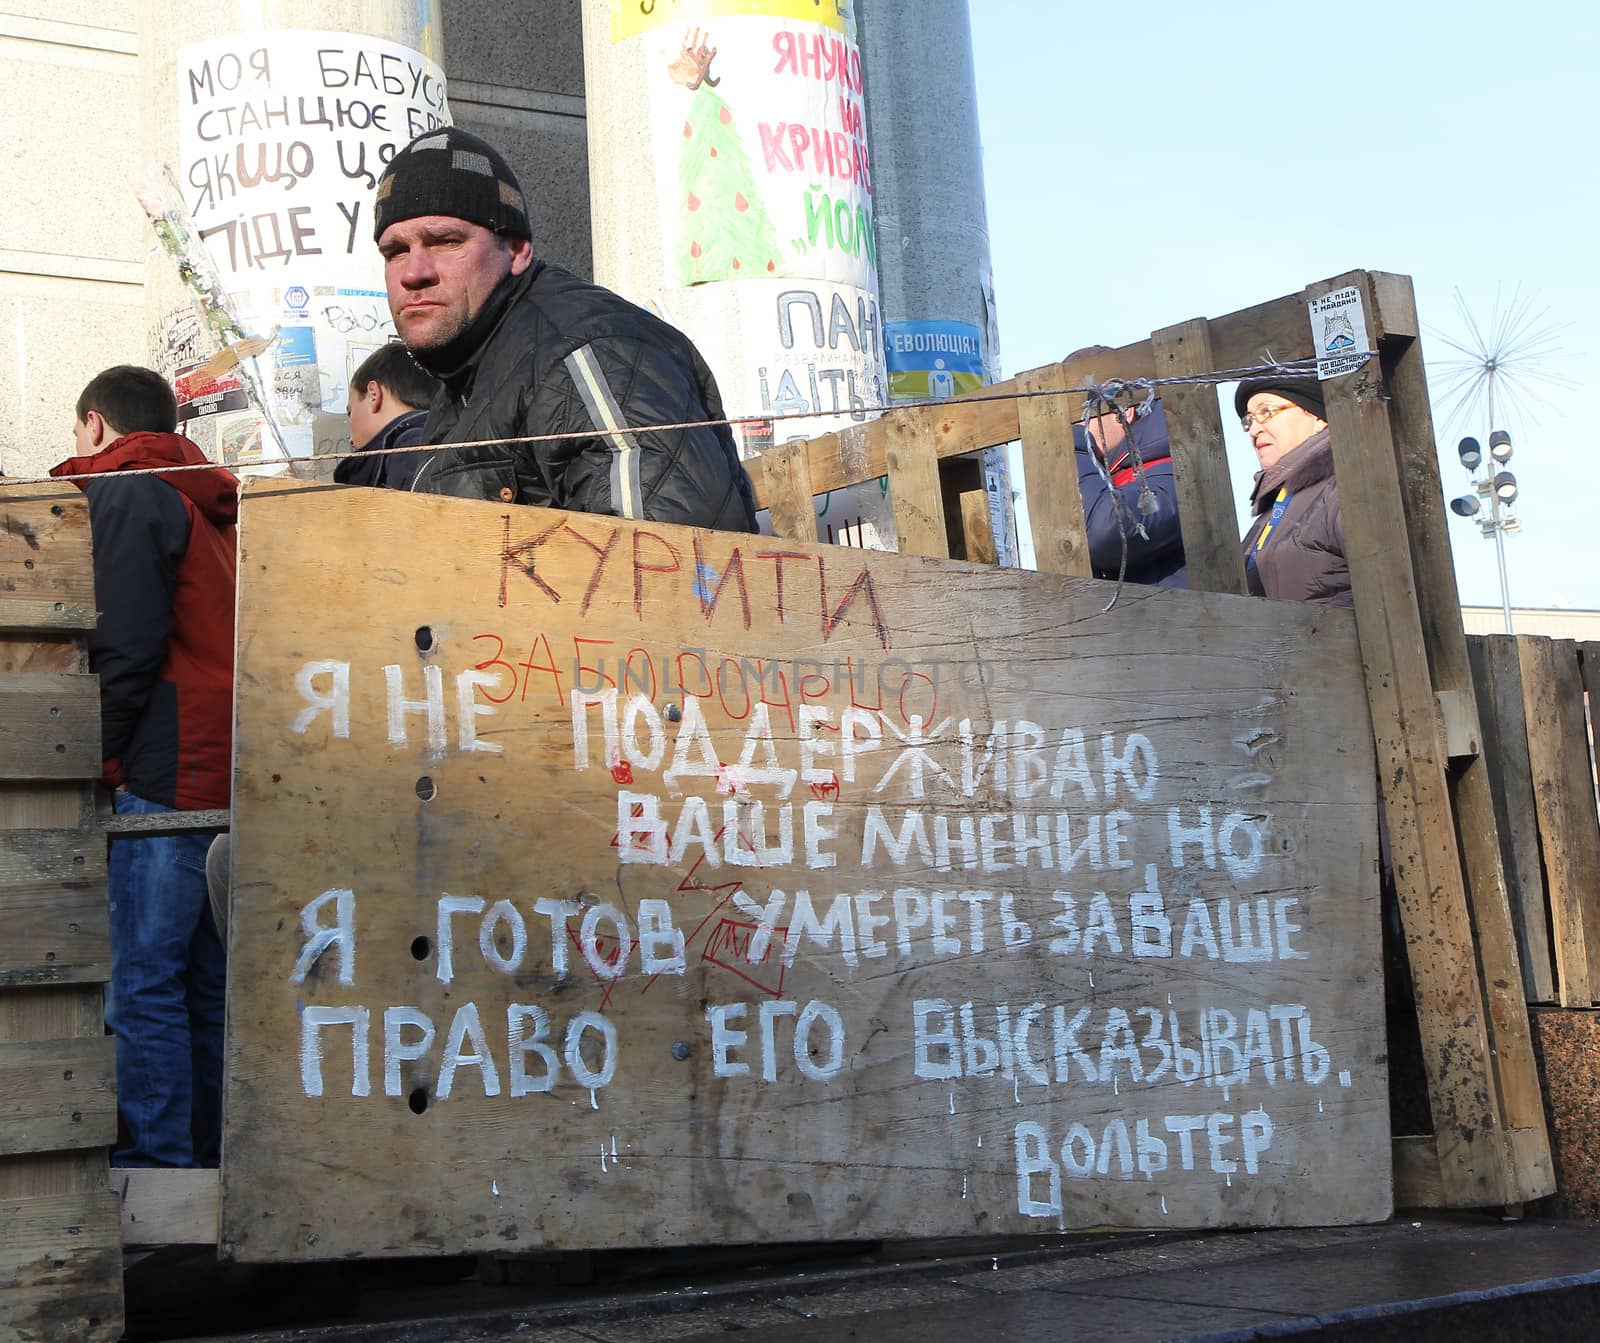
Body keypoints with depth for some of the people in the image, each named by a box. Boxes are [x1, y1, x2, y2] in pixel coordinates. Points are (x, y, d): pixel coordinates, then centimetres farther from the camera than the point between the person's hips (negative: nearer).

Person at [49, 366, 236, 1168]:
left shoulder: (124, 494, -2)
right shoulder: (213, 501, 23)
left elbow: (125, 646, -14)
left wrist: (103, 757, -6)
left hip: (169, 774, -9)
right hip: (231, 776, 9)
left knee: (143, 982, -7)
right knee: (205, 984, 11)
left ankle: (156, 1158, -7)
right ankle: (207, 1150, 15)